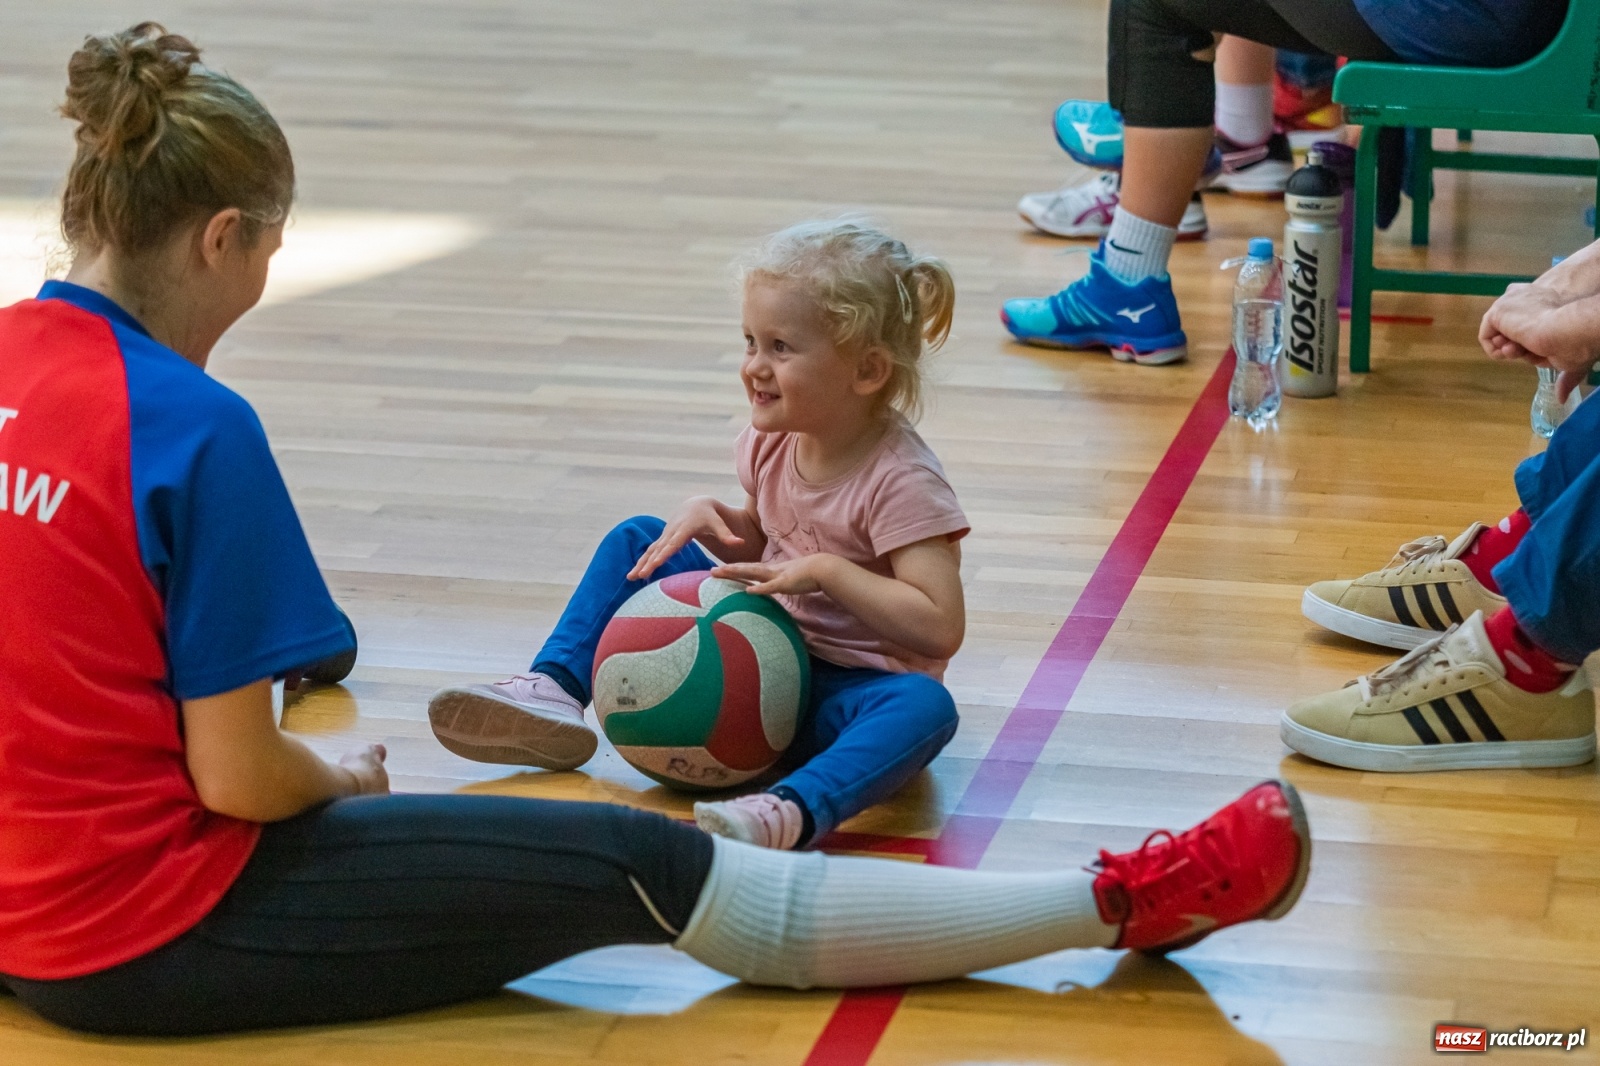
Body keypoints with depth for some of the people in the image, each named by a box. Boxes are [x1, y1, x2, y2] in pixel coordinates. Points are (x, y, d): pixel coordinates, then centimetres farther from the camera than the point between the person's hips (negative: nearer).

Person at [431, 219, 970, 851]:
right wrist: (710, 518, -4)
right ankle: (553, 691, -11)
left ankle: (792, 811, -69)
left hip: (846, 691, -7)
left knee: (925, 706, -42)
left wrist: (827, 570, -31)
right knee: (638, 541, 5)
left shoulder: (900, 480, -22)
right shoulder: (773, 441, 0)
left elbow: (941, 627, -28)